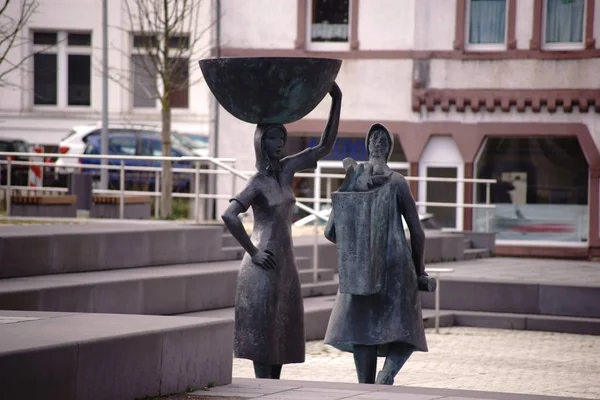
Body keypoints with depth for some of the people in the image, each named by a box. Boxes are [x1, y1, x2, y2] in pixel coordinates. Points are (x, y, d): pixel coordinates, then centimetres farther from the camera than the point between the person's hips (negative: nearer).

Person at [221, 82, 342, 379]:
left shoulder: (286, 169, 8)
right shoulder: (258, 182, -13)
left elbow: (324, 147, 13)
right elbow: (229, 215, -26)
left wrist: (336, 102, 6)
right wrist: (253, 253, -19)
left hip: (285, 264, 8)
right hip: (264, 267, -8)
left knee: (283, 336, 10)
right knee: (262, 333, -5)